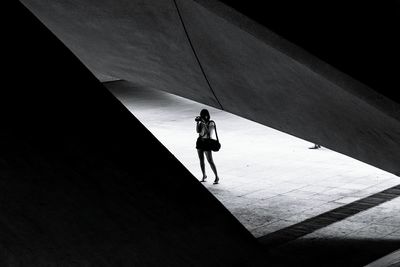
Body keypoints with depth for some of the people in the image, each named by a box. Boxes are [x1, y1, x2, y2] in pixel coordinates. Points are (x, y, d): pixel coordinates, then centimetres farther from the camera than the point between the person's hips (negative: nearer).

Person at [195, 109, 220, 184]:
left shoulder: (211, 123, -8)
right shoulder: (201, 123, 5)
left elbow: (209, 132, -20)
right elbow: (198, 131, -6)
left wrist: (204, 124, -24)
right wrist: (197, 122, -13)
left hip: (207, 142, -5)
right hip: (200, 141, 5)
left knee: (210, 161, -7)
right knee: (201, 160, 10)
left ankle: (217, 177, -1)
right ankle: (204, 175, 24)